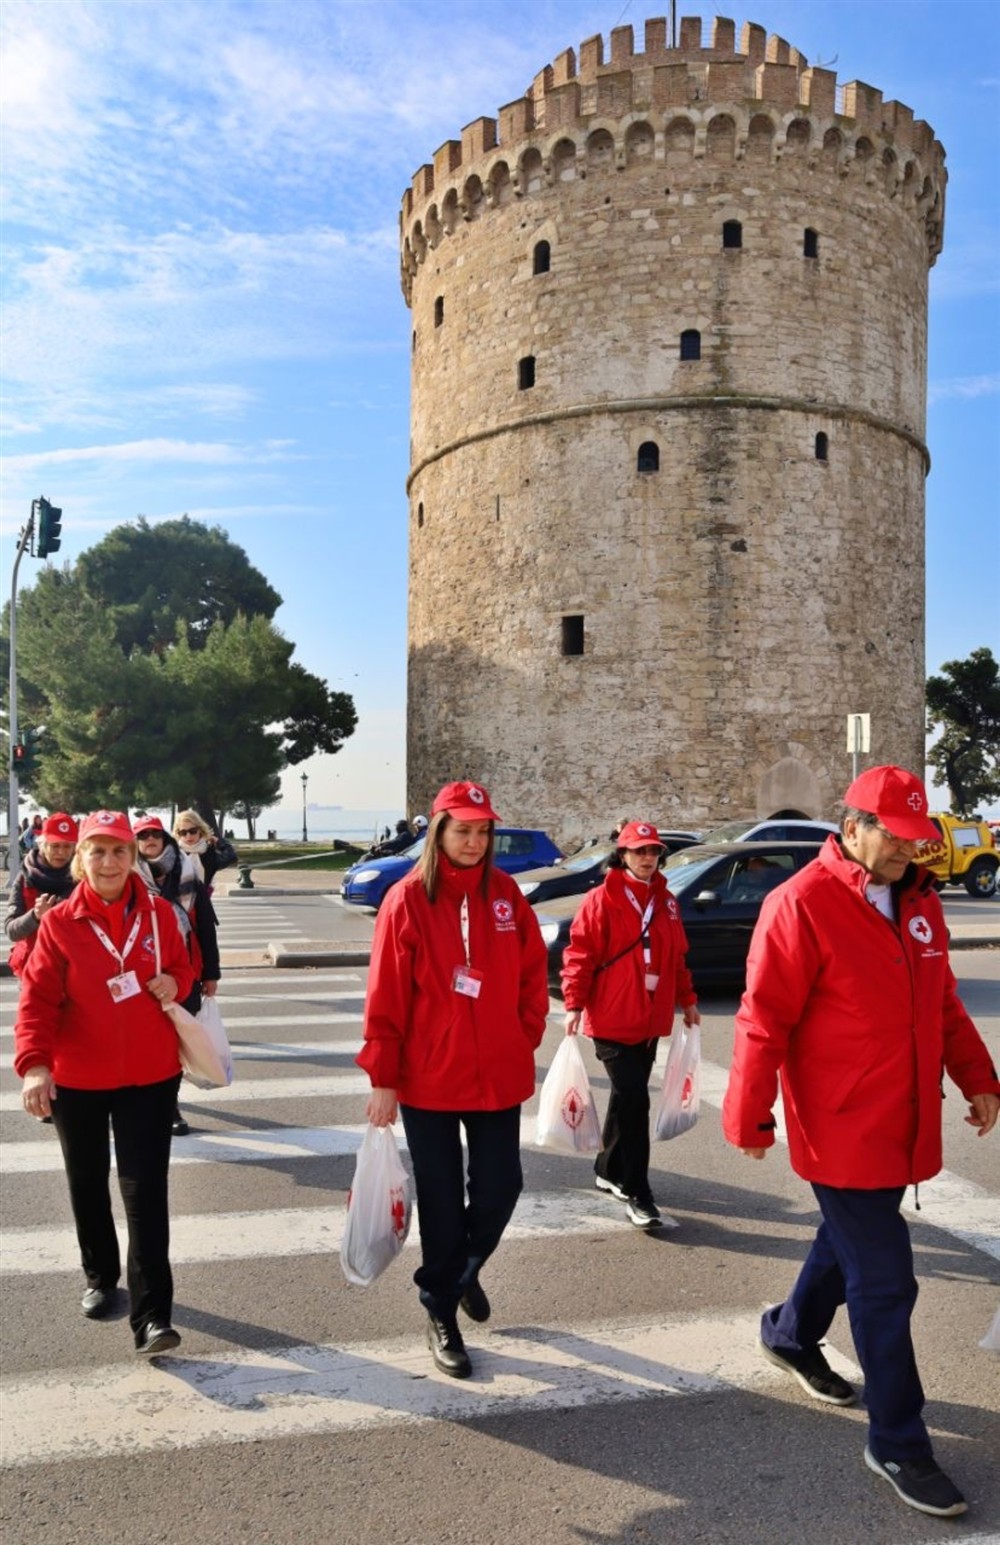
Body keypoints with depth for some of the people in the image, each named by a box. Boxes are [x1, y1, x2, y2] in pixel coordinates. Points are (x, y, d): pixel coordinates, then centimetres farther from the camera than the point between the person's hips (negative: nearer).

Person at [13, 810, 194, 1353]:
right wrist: (34, 1063, -27)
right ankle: (100, 1277, 41)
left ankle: (151, 1317, -1)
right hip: (76, 1080, 1)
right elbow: (37, 1000, -13)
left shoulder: (158, 914, -3)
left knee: (145, 1192, -5)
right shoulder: (59, 924, -8)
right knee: (87, 1184, 18)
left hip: (150, 1075, 0)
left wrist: (174, 983, -12)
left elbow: (182, 967, 12)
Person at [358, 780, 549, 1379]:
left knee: (500, 1187, 9)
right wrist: (383, 1078, -9)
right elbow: (386, 994, -9)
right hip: (429, 1080, -3)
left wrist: (526, 1037, 3)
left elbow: (533, 971, 8)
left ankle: (464, 1270, 40)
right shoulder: (408, 899, -10)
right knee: (442, 1201, 9)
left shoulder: (505, 892, 0)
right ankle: (442, 1315, 29)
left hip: (500, 1075, 3)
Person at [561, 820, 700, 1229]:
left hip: (651, 1021, 7)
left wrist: (687, 999, 18)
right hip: (612, 1020, -6)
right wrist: (574, 1003, -18)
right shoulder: (601, 900, -9)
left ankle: (609, 1170, 34)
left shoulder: (666, 902, 10)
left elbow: (676, 956, 18)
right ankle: (636, 1193, -2)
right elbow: (580, 954, -11)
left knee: (629, 1099, 16)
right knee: (634, 1099, -10)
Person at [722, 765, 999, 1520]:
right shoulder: (803, 905, -19)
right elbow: (765, 1020, -17)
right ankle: (898, 1445, 17)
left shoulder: (920, 903, 5)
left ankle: (791, 1333, 49)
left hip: (903, 1129, 8)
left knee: (851, 1243, 24)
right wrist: (748, 1116, -14)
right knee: (886, 1282, 0)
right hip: (842, 1132, -7)